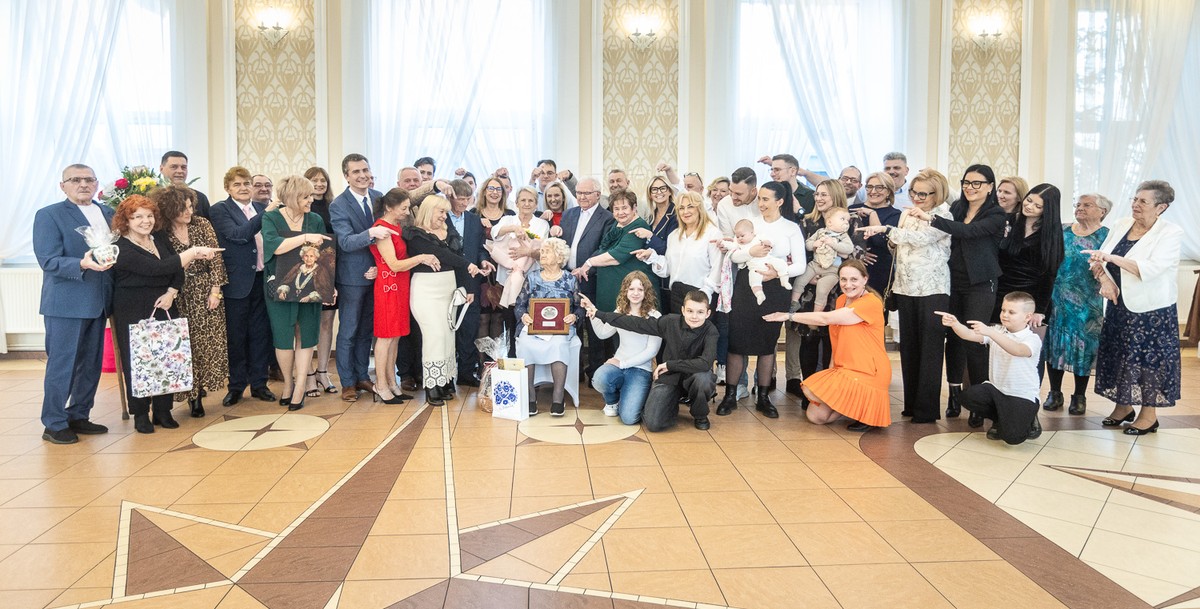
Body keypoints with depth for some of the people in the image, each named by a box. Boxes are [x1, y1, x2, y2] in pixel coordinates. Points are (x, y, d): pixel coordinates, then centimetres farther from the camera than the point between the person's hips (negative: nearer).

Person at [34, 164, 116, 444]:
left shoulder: (108, 214, 12)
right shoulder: (48, 215, -5)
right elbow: (48, 261, -14)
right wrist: (82, 265, -29)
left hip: (98, 302, 6)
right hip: (65, 303, -6)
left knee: (91, 364, 13)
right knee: (62, 365, 0)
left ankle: (79, 416, 26)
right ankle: (54, 424, 11)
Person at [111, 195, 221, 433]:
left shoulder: (160, 239, 8)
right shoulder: (122, 250, -12)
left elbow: (178, 271, 10)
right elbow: (158, 268, -23)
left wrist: (171, 293, -8)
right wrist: (194, 252, -23)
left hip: (164, 308, 5)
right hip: (134, 314, -5)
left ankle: (163, 411, 14)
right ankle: (140, 415, 13)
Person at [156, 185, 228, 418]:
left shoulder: (202, 224, 1)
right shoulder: (161, 234, -4)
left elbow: (215, 258, -1)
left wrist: (215, 290, -6)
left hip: (206, 293, 2)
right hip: (180, 296, -2)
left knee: (209, 343, 0)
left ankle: (198, 394, 12)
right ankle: (191, 394, 11)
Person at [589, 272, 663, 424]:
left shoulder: (654, 317, -6)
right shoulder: (620, 312, 9)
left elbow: (652, 350, -10)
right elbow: (603, 333, 20)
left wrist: (623, 363, -15)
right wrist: (593, 314, 4)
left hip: (641, 369, -4)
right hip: (618, 363, 4)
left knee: (628, 418, -22)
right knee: (599, 379, -33)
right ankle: (613, 401, 4)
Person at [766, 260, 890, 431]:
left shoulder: (871, 302, -18)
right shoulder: (842, 300, 9)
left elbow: (825, 318, -23)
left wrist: (789, 316, -17)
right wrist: (833, 370, 4)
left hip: (867, 374, -8)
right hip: (844, 369, 8)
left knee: (811, 392, -22)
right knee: (815, 416, 0)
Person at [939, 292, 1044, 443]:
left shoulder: (1032, 339, -13)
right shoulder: (997, 331, 3)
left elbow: (1017, 350, -37)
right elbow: (969, 335, -14)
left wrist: (990, 332, -48)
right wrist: (954, 324, -36)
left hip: (1023, 396, -5)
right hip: (996, 388, 5)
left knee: (1012, 437, -22)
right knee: (969, 397, -23)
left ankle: (1028, 421, 17)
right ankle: (1001, 418, 8)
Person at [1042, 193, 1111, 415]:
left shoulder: (1106, 236, 0)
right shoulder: (1063, 232, 8)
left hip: (1087, 303, -3)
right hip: (1057, 299, 3)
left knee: (1083, 345, 3)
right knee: (1054, 343, 6)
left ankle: (1079, 396, 16)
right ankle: (1055, 393, 19)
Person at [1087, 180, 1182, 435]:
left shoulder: (1171, 233, -12)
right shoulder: (1122, 225, 4)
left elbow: (1151, 269, -26)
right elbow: (1099, 259, 3)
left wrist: (1113, 258, -34)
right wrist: (1104, 279, -15)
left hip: (1151, 311, -5)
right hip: (1119, 307, 5)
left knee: (1148, 359, 3)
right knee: (1118, 356, 12)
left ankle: (1149, 414, 18)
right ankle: (1124, 406, 30)